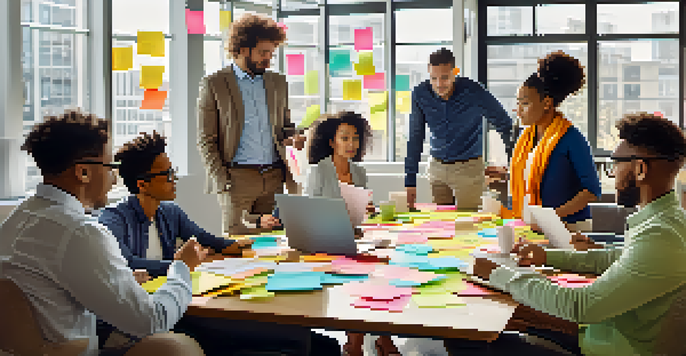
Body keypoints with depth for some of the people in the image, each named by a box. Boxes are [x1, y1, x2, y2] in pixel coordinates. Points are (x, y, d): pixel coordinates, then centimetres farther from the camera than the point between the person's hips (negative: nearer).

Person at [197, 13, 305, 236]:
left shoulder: (278, 83, 15)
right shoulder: (213, 84, 1)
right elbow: (206, 141, -1)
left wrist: (293, 137, -1)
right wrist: (222, 182, -10)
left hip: (274, 178, 4)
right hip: (237, 177, -4)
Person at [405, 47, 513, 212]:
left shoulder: (473, 92, -16)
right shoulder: (420, 94, -7)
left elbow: (505, 125, -3)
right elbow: (415, 139, 0)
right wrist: (410, 181, -2)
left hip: (469, 167, -3)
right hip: (437, 167, 3)